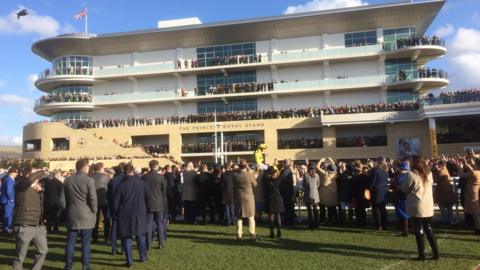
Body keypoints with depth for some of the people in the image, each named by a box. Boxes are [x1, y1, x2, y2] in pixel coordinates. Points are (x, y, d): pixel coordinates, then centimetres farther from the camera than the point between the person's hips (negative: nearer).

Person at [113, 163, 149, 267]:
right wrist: (144, 209, 21)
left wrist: (117, 213, 8)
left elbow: (116, 202, -6)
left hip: (125, 214, -2)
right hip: (140, 213, 3)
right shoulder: (141, 182, -1)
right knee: (140, 234, 16)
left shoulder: (121, 184, -9)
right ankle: (143, 256, 24)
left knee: (127, 236, 5)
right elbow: (147, 197, 8)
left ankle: (129, 261, 5)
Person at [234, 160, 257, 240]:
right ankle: (252, 234, 7)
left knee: (239, 217, 12)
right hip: (248, 198, -2)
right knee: (251, 217, 8)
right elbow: (255, 184, 0)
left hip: (238, 198, 2)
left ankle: (239, 235, 12)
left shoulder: (236, 175, -6)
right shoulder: (250, 175, -14)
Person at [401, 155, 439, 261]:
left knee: (419, 231, 3)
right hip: (428, 206, 6)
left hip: (417, 207, -6)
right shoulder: (429, 173, 6)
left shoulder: (412, 174, -15)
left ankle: (421, 255, 9)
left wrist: (401, 184, 13)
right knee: (429, 229, 16)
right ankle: (436, 253, 18)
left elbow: (404, 189, -6)